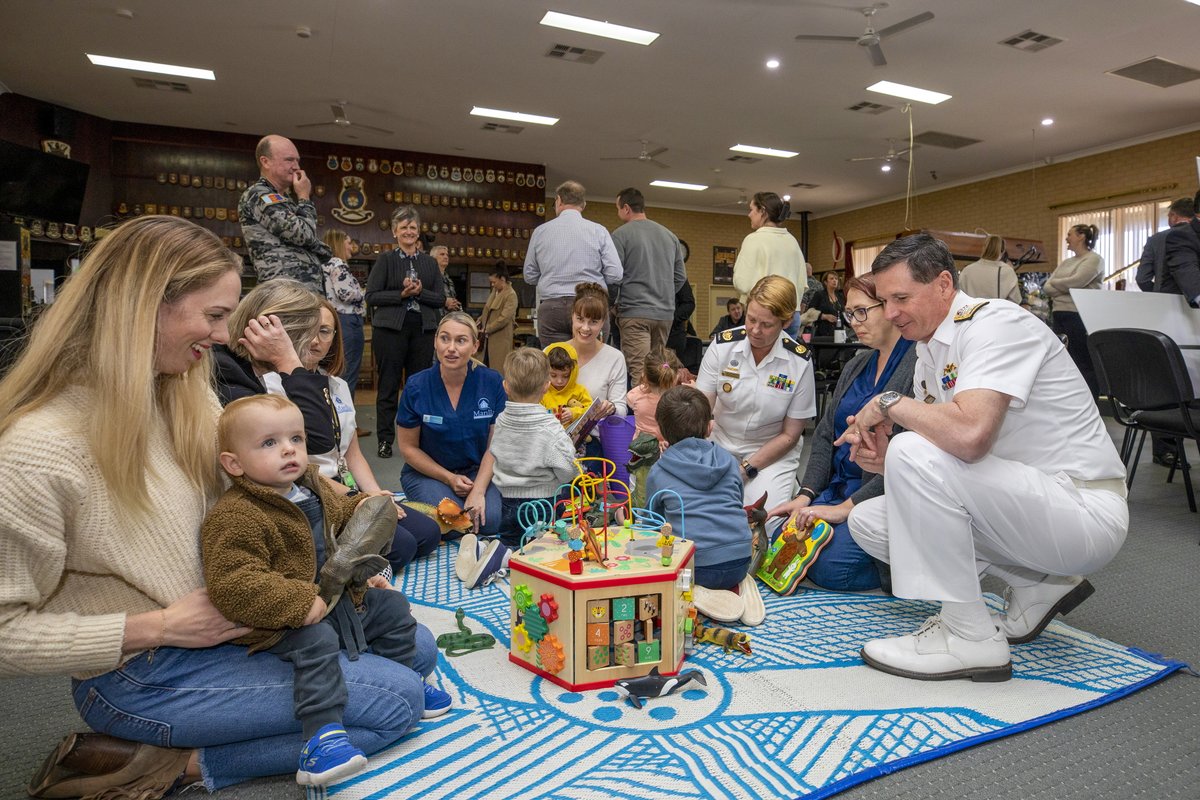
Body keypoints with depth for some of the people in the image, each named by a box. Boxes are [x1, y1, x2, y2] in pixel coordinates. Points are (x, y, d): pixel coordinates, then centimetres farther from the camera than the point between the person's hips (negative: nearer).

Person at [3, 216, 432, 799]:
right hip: (144, 672, -8)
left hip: (233, 616, 8)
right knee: (398, 702, -11)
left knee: (416, 649, 9)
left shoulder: (187, 396, -1)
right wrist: (160, 626, -22)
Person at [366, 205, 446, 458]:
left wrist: (420, 292, -10)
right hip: (391, 328, -2)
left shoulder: (430, 263, 13)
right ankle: (385, 439, 9)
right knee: (388, 385, 1)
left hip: (423, 329, 3)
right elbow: (372, 295, -3)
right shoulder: (385, 260, 5)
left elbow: (441, 298, 8)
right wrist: (401, 294, -14)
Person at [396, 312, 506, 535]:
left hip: (478, 471, 1)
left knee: (490, 520, -25)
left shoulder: (493, 383, -9)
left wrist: (478, 490, -18)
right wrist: (449, 478, -10)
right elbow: (408, 447, -2)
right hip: (427, 472, 0)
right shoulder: (416, 387, -11)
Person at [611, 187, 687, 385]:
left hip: (634, 312, -6)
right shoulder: (670, 236, 14)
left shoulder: (620, 235, -4)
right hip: (666, 313, 6)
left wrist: (611, 304, 7)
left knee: (639, 372, -9)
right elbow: (681, 277, 16)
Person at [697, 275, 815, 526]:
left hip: (773, 452, -1)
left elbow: (790, 434, -6)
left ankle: (789, 487, 11)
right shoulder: (723, 345, -12)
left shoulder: (799, 362, -13)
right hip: (722, 444, 1)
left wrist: (746, 469, -15)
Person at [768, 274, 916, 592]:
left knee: (829, 565, -23)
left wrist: (848, 506, -20)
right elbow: (825, 435, 15)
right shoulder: (855, 366, 16)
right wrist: (805, 495, 0)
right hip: (838, 488, 8)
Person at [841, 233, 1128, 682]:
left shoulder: (994, 323, -18)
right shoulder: (929, 354, 8)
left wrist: (889, 403, -19)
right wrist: (883, 459, -11)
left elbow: (969, 434, -36)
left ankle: (970, 636, -14)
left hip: (1086, 510, -9)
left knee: (913, 453, -28)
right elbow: (944, 447, 10)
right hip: (1018, 504, 9)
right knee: (867, 521, 3)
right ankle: (1035, 585, 12)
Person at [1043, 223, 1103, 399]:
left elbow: (1076, 282, -16)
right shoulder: (1065, 262, 19)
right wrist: (1066, 291, -8)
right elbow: (1047, 288, 11)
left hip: (1080, 316, -7)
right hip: (1059, 315, 7)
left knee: (1085, 364, -5)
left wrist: (1053, 282, 1)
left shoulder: (1094, 259, -2)